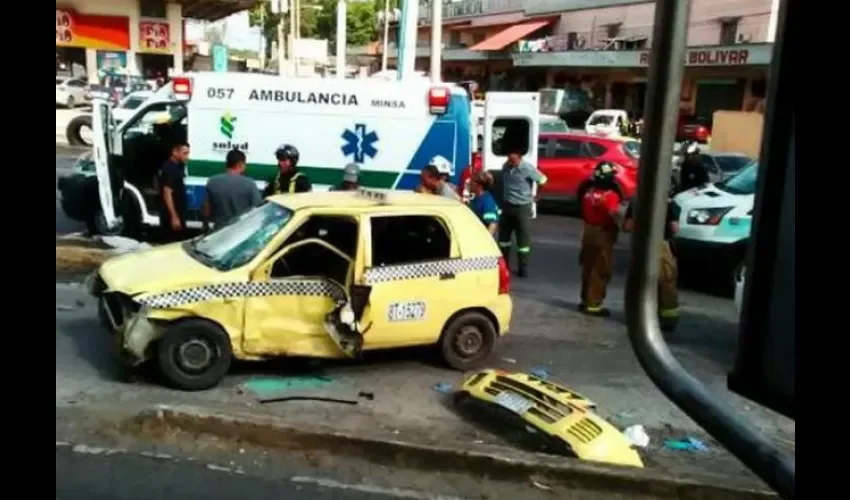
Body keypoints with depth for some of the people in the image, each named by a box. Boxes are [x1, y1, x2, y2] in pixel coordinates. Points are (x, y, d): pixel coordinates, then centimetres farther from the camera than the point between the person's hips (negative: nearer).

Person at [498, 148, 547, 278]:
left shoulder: (528, 168, -16)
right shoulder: (505, 166, 1)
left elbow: (543, 180, -6)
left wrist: (536, 197, 5)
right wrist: (503, 199, 14)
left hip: (522, 207, -5)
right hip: (507, 206, 5)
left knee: (523, 239, 0)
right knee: (503, 236, 11)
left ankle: (523, 269, 7)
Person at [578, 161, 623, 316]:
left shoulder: (589, 192, 3)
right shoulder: (611, 195, -18)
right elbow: (614, 213, -34)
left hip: (588, 231, 7)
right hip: (604, 234, -7)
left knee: (588, 268, 17)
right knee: (600, 271, 2)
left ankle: (585, 300, 27)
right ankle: (593, 305, 3)